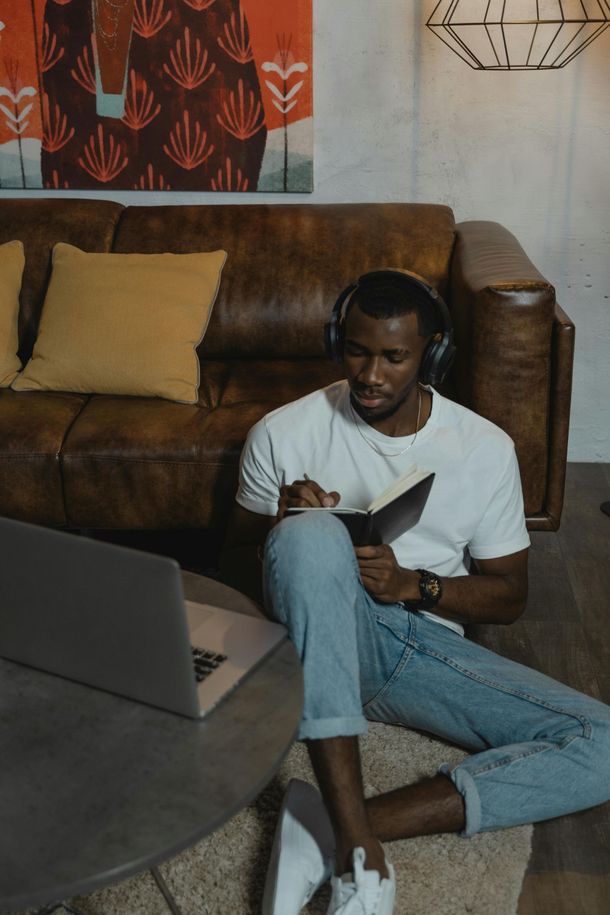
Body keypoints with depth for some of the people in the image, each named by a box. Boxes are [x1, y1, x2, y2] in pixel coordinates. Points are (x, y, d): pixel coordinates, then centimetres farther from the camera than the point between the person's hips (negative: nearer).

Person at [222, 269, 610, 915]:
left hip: (432, 644, 3)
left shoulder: (485, 448, 1)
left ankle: (334, 830, -28)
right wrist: (283, 523, -18)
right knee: (312, 533, -36)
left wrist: (413, 585, -14)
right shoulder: (284, 433, -2)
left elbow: (509, 595, 6)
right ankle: (359, 843, -37)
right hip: (325, 645, -2)